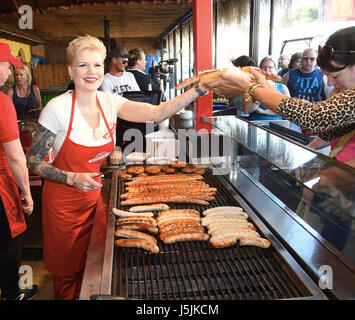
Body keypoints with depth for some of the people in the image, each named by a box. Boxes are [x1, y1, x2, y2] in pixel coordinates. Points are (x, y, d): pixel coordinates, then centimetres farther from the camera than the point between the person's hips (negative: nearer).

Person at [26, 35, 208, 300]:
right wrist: (72, 178, -25)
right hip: (64, 202, -3)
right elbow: (34, 161, -12)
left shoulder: (110, 102, -6)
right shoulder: (58, 108, -17)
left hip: (95, 197, 4)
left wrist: (200, 89, -27)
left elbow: (156, 113, -18)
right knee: (68, 271, 13)